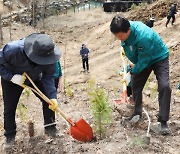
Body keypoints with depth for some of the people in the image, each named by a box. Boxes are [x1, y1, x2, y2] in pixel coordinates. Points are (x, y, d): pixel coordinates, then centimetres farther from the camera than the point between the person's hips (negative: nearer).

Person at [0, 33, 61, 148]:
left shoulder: (49, 56, -31)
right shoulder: (13, 49, -42)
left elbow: (48, 77, -23)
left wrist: (52, 96, -34)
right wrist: (11, 77, -38)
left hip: (34, 78, 3)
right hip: (11, 79, -2)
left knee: (49, 99, -6)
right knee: (9, 108, -1)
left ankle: (50, 127, 12)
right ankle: (10, 136, 19)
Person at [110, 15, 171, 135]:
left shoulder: (143, 36, -42)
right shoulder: (124, 30, -21)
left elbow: (143, 60, -30)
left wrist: (131, 73, -21)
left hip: (159, 58, -6)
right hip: (141, 59, 7)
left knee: (164, 86, -21)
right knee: (135, 86, 6)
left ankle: (163, 121, -13)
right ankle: (137, 113, 26)